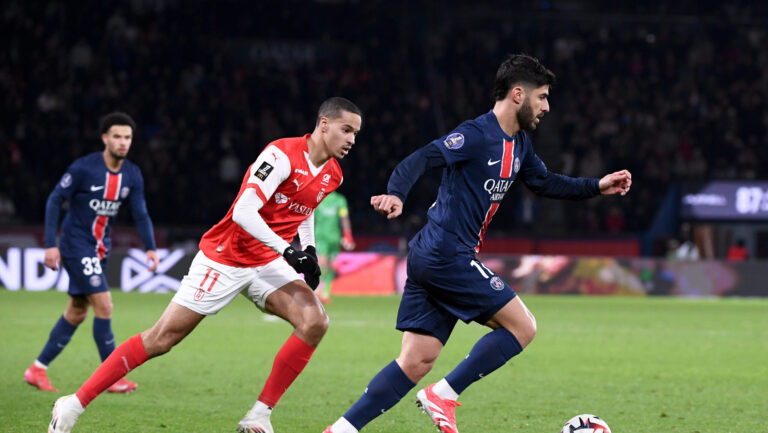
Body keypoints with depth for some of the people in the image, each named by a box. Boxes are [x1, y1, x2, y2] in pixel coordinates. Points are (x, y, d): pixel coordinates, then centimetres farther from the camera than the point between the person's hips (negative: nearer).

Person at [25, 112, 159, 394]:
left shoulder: (132, 175, 2)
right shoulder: (84, 168, -15)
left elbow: (140, 214, 4)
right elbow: (54, 200, -10)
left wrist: (150, 248, -12)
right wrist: (51, 245, -15)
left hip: (100, 249, 7)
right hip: (76, 245, -7)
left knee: (76, 313, 10)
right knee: (104, 306, -14)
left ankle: (38, 368, 21)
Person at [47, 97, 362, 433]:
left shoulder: (331, 176, 4)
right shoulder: (282, 155, -21)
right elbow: (243, 213, -29)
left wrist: (309, 250, 11)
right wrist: (288, 250, -33)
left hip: (268, 265, 7)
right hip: (224, 260, -7)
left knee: (315, 322, -17)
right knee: (161, 338, -7)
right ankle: (74, 404, 2)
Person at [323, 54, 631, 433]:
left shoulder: (518, 143, 16)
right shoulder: (477, 135, -14)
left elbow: (544, 183, 31)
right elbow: (421, 159, -24)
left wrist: (598, 187, 25)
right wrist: (396, 194, -42)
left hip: (429, 259, 9)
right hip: (448, 256, -9)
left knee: (416, 362, 4)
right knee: (522, 327, -5)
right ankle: (443, 396, -3)